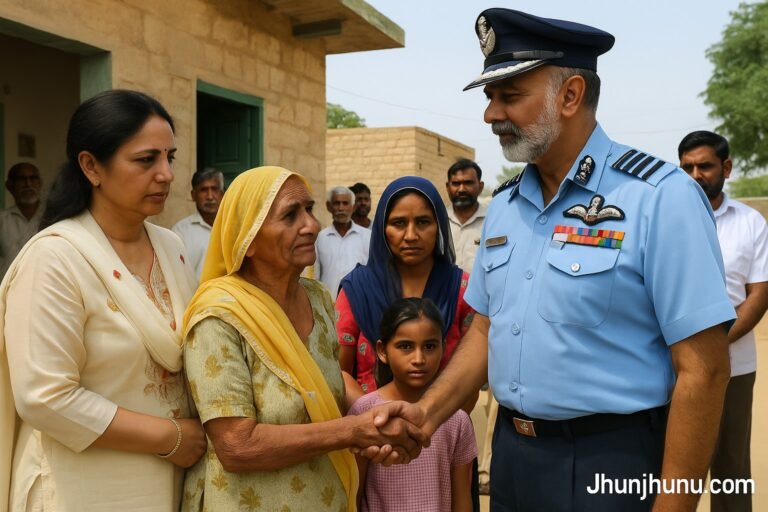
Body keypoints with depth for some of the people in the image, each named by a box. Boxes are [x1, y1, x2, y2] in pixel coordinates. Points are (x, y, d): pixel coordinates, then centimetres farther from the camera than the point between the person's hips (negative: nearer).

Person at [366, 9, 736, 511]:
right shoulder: (503, 206, 5)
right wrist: (427, 413, -3)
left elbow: (702, 370, -17)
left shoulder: (660, 197, -16)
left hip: (610, 463, -6)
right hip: (511, 453, 6)